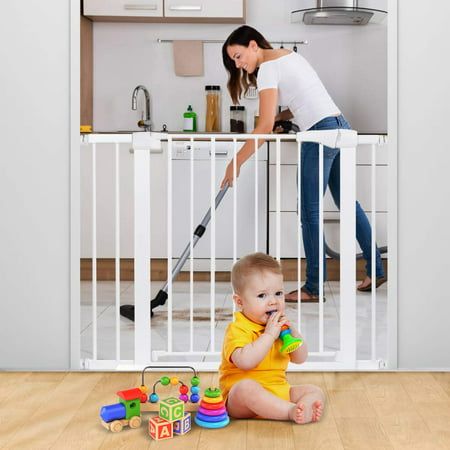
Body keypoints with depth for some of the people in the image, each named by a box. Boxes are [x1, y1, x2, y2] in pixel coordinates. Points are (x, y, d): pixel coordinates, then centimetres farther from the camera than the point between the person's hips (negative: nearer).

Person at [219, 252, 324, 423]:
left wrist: (293, 332, -6)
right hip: (239, 399, -7)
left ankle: (304, 407, -38)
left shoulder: (279, 326, 12)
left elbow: (300, 359, 12)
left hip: (278, 393, 7)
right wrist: (269, 335, -28)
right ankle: (292, 412, -42)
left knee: (315, 391, -5)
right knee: (247, 387, -38)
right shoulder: (237, 329, -14)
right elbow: (245, 361, -32)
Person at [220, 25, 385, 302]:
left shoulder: (267, 68, -9)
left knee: (310, 213, -3)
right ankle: (376, 271, 24)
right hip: (341, 126, 10)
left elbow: (265, 127, -16)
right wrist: (279, 117, 9)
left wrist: (237, 162, -12)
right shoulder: (289, 55, 19)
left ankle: (313, 288, 3)